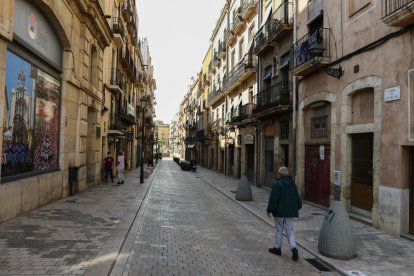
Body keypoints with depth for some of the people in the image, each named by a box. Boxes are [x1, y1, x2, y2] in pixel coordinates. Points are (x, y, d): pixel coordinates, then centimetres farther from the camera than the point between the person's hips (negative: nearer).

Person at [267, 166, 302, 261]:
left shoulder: (277, 184, -15)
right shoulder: (293, 184, 7)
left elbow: (273, 199, -17)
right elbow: (297, 198, 14)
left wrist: (269, 210, -9)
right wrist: (297, 208, 24)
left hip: (279, 212, -5)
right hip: (290, 212, 5)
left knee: (278, 230, 9)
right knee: (290, 230, 10)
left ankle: (277, 248, 21)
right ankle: (293, 248, -6)